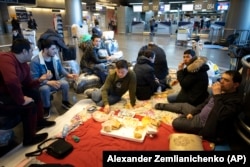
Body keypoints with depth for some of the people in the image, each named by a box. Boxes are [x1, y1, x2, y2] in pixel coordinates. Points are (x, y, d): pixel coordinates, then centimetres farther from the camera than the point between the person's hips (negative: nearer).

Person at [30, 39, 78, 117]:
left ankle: (65, 102, 4)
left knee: (65, 83, -24)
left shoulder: (55, 57, -3)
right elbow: (34, 79, -25)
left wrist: (68, 75, -10)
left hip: (55, 80, 5)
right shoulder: (35, 61, -22)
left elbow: (61, 69, 10)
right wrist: (49, 82, -38)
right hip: (42, 83, -4)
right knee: (45, 89, -37)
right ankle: (46, 108, -9)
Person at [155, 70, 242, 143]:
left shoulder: (235, 100, -24)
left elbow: (221, 116, -40)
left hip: (204, 125, -8)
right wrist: (192, 112, 3)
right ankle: (163, 106, 39)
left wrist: (217, 95, -35)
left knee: (176, 122, -11)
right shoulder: (221, 91, 1)